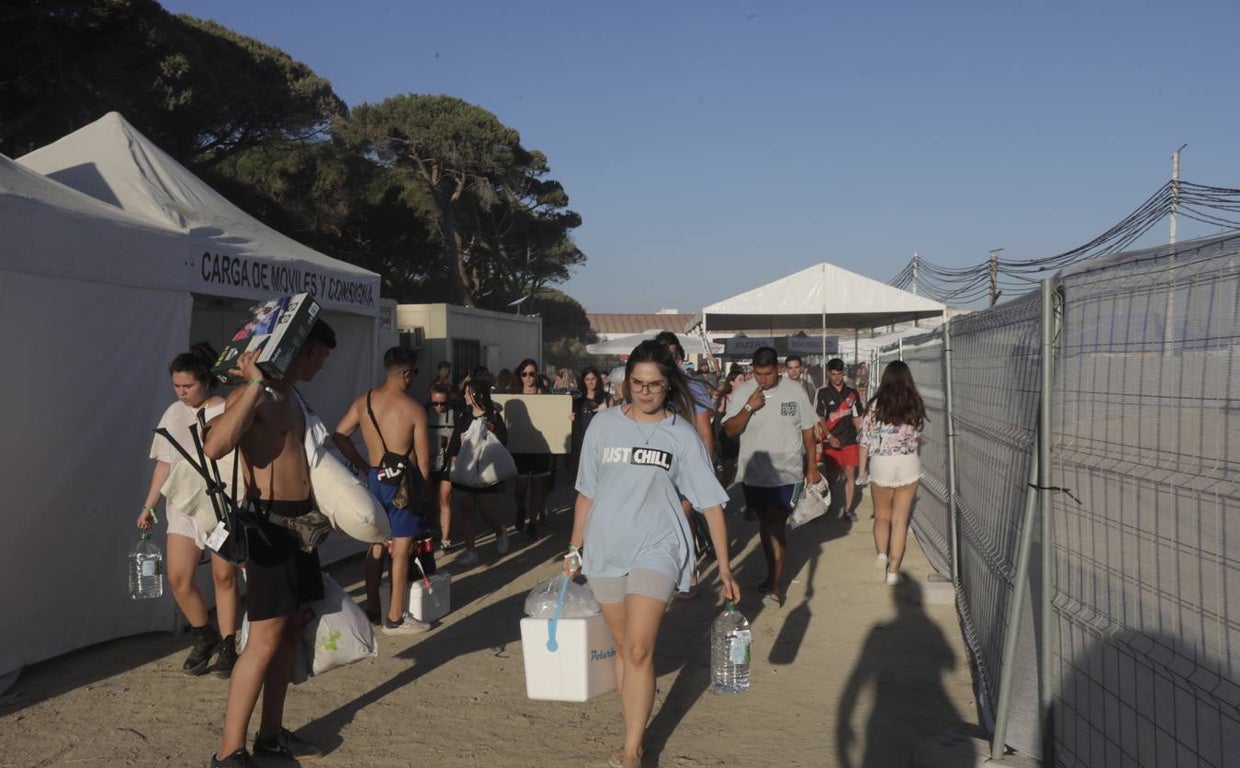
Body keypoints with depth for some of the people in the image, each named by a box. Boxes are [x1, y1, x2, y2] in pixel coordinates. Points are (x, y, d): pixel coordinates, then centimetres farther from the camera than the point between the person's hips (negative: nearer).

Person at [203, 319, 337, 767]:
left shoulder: (294, 398, 14)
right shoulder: (251, 396, -14)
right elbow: (214, 446, -33)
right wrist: (255, 383, -32)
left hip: (301, 520, 9)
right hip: (269, 522, -9)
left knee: (291, 630, 13)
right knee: (265, 640, -7)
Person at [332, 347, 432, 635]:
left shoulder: (364, 400, 2)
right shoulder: (414, 409, -13)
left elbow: (338, 435, 6)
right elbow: (423, 461, -10)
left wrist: (363, 466, 12)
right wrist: (421, 490, 5)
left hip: (375, 480, 6)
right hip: (403, 482, -6)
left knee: (376, 543, 17)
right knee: (401, 549, 0)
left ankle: (372, 608, 25)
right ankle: (395, 618, 5)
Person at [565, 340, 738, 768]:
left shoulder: (682, 435, -2)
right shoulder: (603, 425, 4)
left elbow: (711, 504, 0)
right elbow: (587, 493, 12)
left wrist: (725, 569, -2)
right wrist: (574, 548, 12)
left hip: (655, 551, -3)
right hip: (605, 550, 3)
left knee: (638, 651, -12)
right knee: (622, 648, 12)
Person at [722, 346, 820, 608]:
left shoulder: (795, 392, -5)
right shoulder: (742, 393, -4)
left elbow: (808, 431, 4)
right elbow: (730, 430, -7)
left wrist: (812, 466, 7)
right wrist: (749, 408, -20)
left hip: (787, 473, -2)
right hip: (754, 472, 3)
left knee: (774, 525, -10)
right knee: (765, 525, 15)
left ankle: (775, 586, -5)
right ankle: (773, 575, 32)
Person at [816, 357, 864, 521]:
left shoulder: (852, 393, 6)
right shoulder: (822, 393, -2)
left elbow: (857, 417, 13)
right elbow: (820, 418, -4)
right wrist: (829, 436, -14)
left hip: (850, 440, 2)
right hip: (831, 441, -2)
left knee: (850, 474, -2)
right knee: (832, 476, 6)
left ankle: (848, 509, 6)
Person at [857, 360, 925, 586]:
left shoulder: (876, 404, -6)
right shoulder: (915, 405, -1)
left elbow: (865, 440, -3)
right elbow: (917, 435, 11)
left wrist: (862, 470, 7)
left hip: (881, 465, -1)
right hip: (909, 465, 1)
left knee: (882, 516, 19)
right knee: (900, 519, 7)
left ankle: (881, 553, 0)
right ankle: (893, 571, 7)